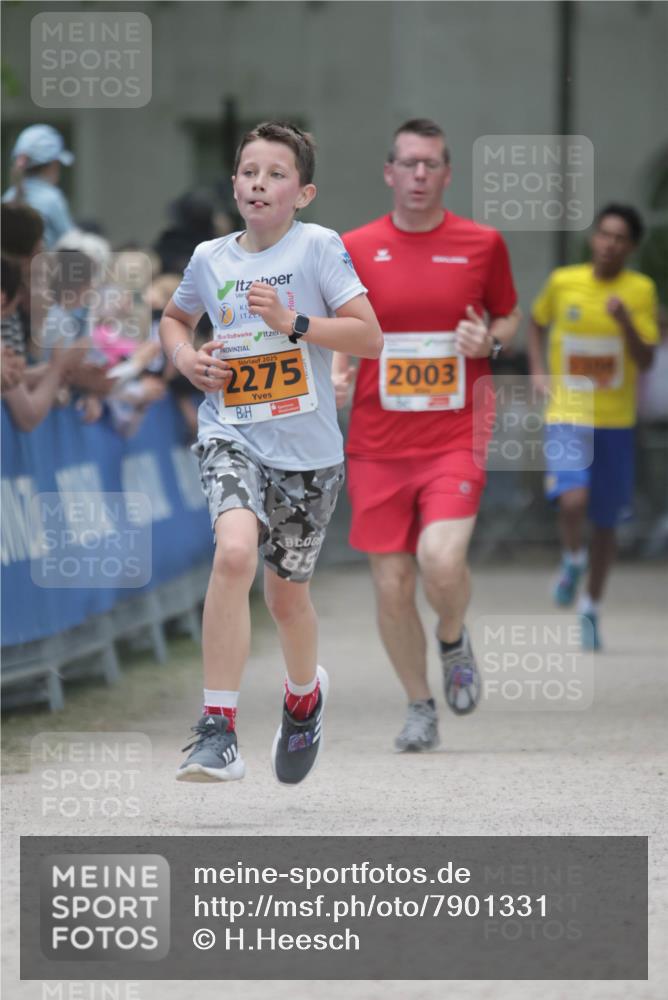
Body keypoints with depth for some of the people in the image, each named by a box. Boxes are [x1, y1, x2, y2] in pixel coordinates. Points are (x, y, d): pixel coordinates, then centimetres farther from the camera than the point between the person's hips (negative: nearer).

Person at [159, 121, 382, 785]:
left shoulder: (318, 247, -6)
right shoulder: (210, 258, 4)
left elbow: (369, 337, -10)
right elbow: (174, 317, 25)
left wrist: (293, 322, -21)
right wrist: (184, 356, 4)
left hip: (307, 448, 0)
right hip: (231, 436, 0)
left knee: (286, 594, 14)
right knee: (235, 552, -28)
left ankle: (304, 695, 49)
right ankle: (217, 732, -28)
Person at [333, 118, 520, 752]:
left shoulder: (482, 244, 2)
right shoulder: (354, 249, 3)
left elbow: (509, 316, 16)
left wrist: (490, 340, -7)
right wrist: (335, 374, -8)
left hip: (455, 439, -1)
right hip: (377, 444, 2)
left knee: (441, 560, -22)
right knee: (392, 587, 1)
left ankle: (454, 641, 12)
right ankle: (419, 707, 22)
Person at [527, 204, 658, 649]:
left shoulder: (641, 291, -4)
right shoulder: (562, 282, -2)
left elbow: (646, 361, -9)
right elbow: (537, 322, 19)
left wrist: (625, 321, -25)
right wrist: (539, 372, 5)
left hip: (615, 421, 1)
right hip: (567, 415, -1)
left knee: (605, 523, 9)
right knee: (573, 500, -25)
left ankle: (591, 608, 28)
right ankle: (574, 559, 7)